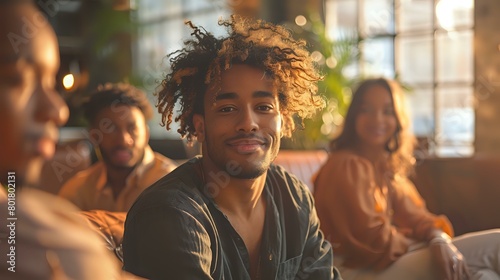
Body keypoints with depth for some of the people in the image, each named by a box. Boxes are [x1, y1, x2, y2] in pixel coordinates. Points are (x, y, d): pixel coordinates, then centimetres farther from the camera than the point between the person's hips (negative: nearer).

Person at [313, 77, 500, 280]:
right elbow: (369, 237, -17)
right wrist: (420, 245, -2)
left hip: (391, 258, 9)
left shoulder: (387, 164, 17)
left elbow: (410, 214, 6)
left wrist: (439, 239, -17)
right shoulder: (346, 166, -13)